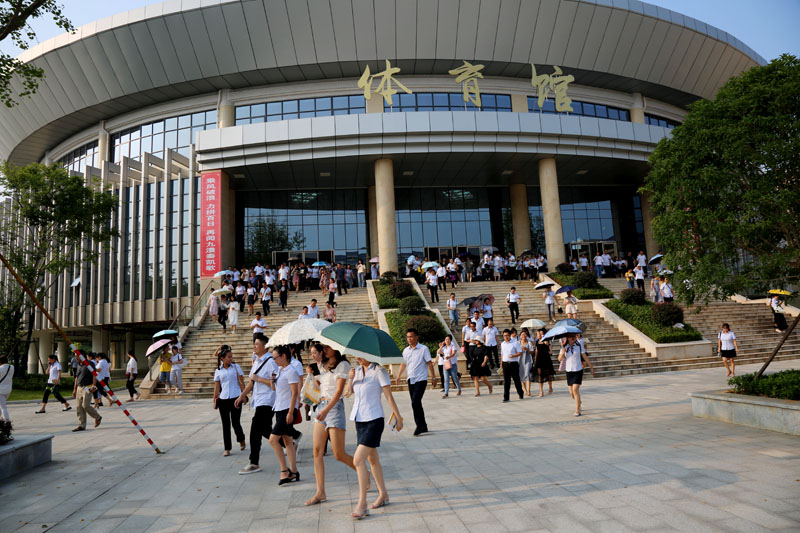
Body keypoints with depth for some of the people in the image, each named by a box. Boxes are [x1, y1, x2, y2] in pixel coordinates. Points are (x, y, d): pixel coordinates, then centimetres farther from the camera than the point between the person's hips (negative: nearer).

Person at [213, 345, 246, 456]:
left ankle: (241, 440, 29)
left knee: (235, 423, 0)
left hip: (235, 398, -2)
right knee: (225, 424, 4)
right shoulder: (218, 371, 6)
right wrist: (215, 400, 8)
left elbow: (241, 382, 3)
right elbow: (217, 387, 10)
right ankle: (227, 449, 12)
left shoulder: (236, 367, 2)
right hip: (223, 399, 2)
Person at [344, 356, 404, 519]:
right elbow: (349, 392, 13)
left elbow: (389, 396, -8)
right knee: (372, 458, 17)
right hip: (359, 419, 7)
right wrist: (351, 378, -4)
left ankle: (362, 503, -5)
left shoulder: (379, 371, -10)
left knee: (358, 460, -14)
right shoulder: (357, 370, 9)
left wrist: (398, 418, -5)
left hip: (374, 420, -7)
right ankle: (383, 494, 31)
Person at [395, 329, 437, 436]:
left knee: (415, 402, -16)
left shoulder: (424, 349, -5)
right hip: (411, 380, 6)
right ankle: (423, 426, 20)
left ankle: (420, 426, -5)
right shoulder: (406, 350, 11)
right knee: (416, 403, 10)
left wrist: (433, 377, -5)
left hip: (421, 380, -6)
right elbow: (403, 364, 19)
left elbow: (429, 363, -4)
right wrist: (398, 376, 11)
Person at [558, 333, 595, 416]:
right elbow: (560, 359, 1)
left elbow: (585, 357, 3)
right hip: (569, 371, 3)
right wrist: (562, 353, -20)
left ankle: (577, 410, -7)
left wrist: (591, 367, 7)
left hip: (578, 370, -3)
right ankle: (579, 402, 40)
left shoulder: (579, 345, -3)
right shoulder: (564, 347, 1)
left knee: (575, 389, -14)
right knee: (571, 392, 9)